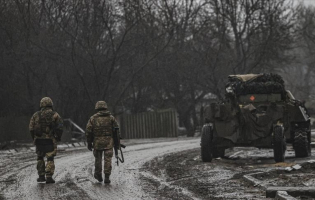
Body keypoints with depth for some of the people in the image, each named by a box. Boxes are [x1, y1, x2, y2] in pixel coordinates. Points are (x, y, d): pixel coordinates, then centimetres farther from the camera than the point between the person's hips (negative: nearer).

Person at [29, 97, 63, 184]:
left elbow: (31, 128, 2)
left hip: (38, 140, 2)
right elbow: (60, 127, -7)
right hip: (50, 140, -2)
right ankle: (49, 177, -8)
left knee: (40, 158, 17)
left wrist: (34, 139, 13)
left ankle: (41, 176, 16)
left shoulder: (36, 115, 5)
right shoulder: (55, 115, -1)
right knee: (50, 159, 1)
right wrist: (58, 138, 6)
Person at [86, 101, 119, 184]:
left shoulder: (93, 118, 1)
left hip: (97, 142, 0)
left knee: (98, 158, 16)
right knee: (107, 159, 0)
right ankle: (107, 177, -6)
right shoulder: (111, 118, 3)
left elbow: (88, 131, -1)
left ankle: (98, 175, 27)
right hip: (109, 142, 0)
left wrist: (89, 143, 6)